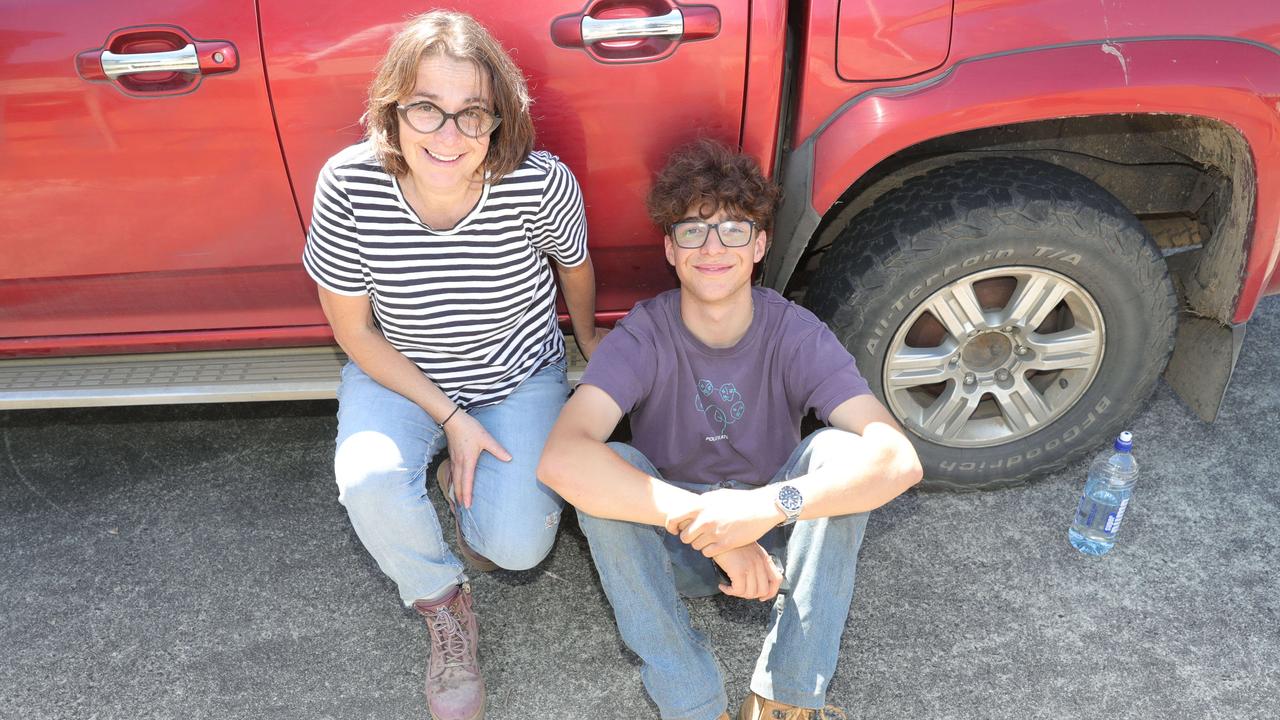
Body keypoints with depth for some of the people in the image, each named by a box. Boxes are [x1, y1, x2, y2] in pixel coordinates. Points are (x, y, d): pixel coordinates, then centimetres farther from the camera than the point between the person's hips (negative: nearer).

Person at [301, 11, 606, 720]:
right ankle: (443, 606, 5)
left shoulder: (541, 184, -28)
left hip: (519, 376, 0)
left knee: (517, 546, -16)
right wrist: (450, 416, -17)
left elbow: (574, 266, -2)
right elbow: (353, 330, -12)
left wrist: (588, 338, 17)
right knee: (370, 483, -29)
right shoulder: (349, 184, -26)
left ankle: (462, 483, 23)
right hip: (398, 373, 1)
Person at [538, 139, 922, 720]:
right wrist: (703, 520, -42)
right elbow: (561, 459, -36)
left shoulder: (795, 334, -16)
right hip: (666, 545, 0)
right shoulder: (642, 338, -18)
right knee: (609, 468, -30)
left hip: (774, 542, 1)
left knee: (837, 449, -27)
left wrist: (770, 505, -44)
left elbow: (900, 459, -30)